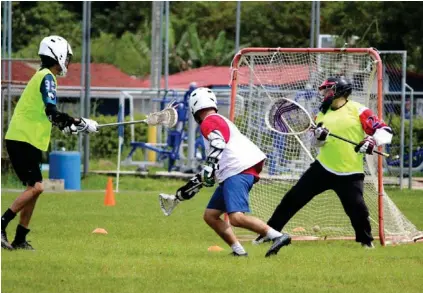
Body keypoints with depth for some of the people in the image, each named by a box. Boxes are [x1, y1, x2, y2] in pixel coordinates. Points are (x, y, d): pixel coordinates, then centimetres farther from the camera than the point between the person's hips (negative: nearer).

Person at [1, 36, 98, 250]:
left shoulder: (42, 77, 20)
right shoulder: (47, 78, -10)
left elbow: (47, 116, 26)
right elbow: (52, 113, -20)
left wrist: (71, 126, 21)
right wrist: (82, 124, -12)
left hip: (27, 141, 10)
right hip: (23, 139, -10)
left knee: (34, 188, 9)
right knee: (35, 187, -15)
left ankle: (20, 240, 9)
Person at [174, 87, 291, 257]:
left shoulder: (209, 122, 1)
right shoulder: (221, 121, 31)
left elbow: (218, 143, -20)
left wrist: (210, 167, -31)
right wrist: (193, 185, 41)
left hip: (239, 170, -10)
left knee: (236, 217, -25)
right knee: (210, 215, 11)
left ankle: (277, 236, -30)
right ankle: (238, 250, 0)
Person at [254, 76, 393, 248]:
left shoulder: (357, 110, -8)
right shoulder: (323, 113, 10)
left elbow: (385, 131, -10)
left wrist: (373, 141, -29)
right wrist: (319, 136, -8)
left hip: (350, 174, -5)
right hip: (323, 169, 5)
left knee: (357, 209, -14)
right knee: (293, 198, 2)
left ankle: (366, 239, 13)